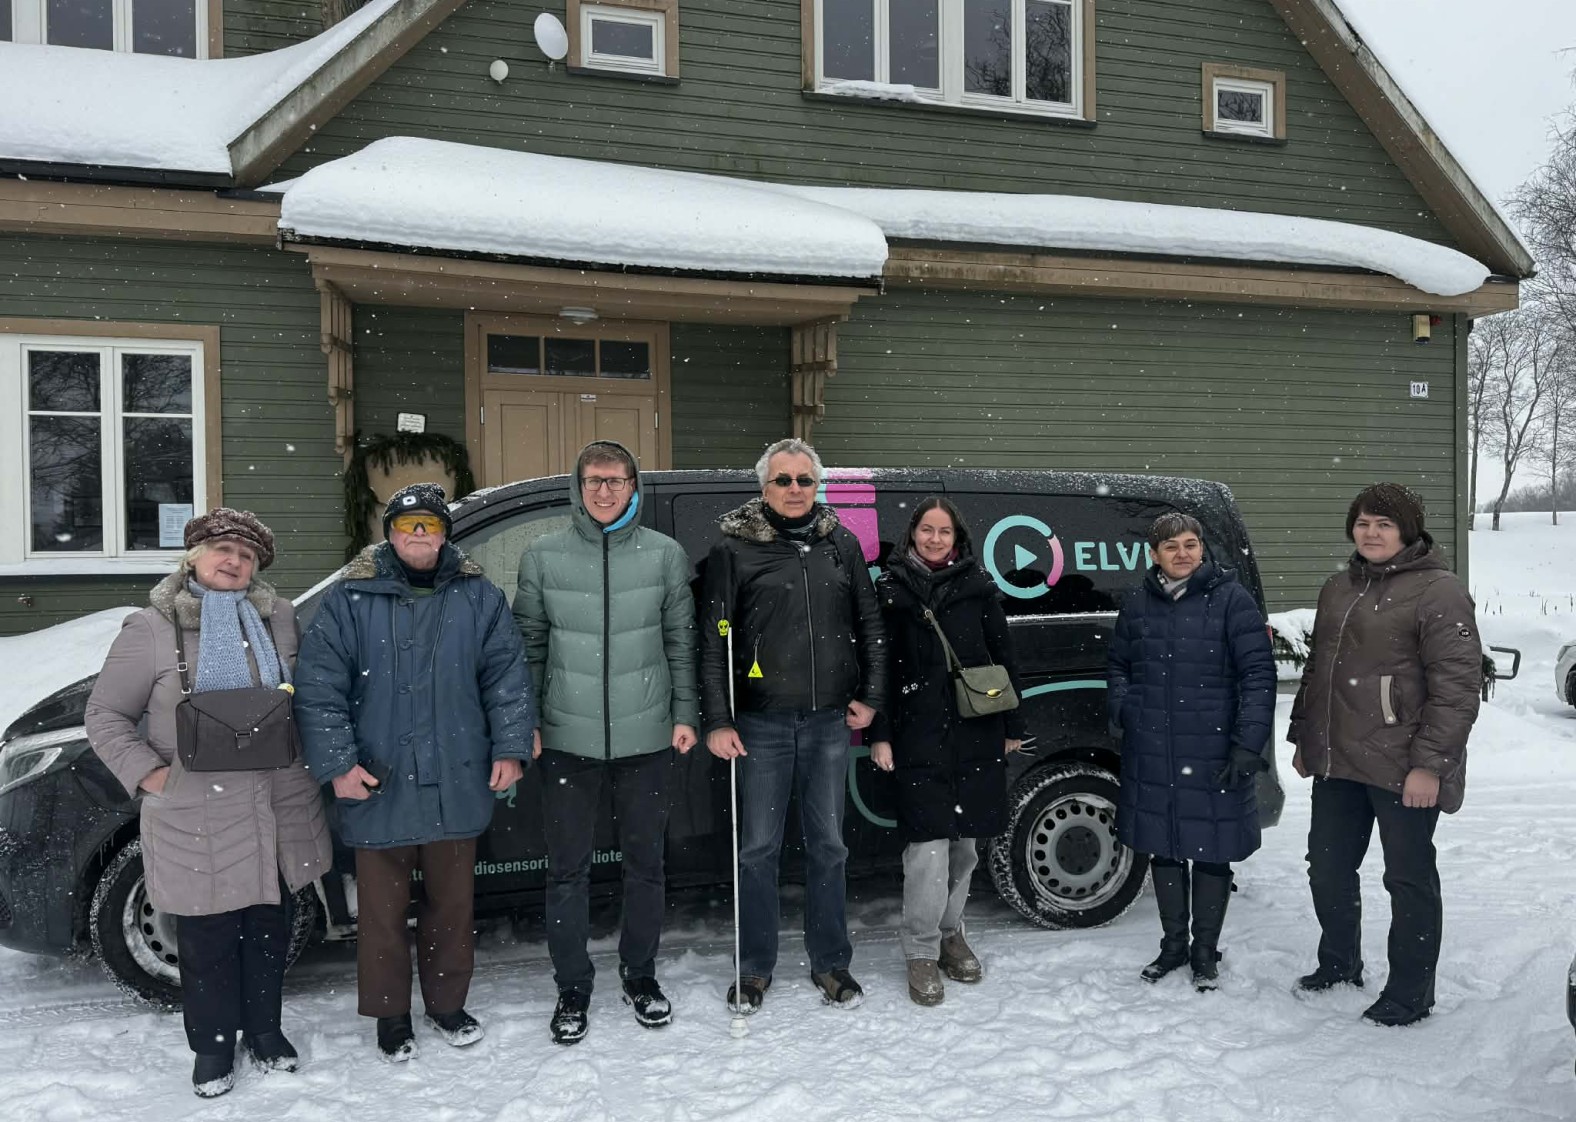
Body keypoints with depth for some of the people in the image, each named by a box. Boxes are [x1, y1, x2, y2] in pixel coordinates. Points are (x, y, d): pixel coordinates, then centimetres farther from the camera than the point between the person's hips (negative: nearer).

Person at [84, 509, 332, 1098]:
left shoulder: (279, 617, 5)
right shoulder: (150, 629, -5)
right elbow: (106, 715, 0)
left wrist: (307, 759, 2)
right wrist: (147, 772, -13)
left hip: (279, 807, 4)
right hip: (196, 816, -3)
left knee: (269, 927, 17)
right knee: (207, 939, 9)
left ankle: (264, 1028, 36)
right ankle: (213, 1045, 29)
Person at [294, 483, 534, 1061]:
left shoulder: (479, 596, 4)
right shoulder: (349, 599, -2)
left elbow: (508, 677, 5)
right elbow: (318, 687, -5)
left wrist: (510, 748, -2)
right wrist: (336, 763, -11)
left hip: (456, 788, 2)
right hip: (378, 789, -1)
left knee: (451, 903, 16)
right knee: (383, 908, 10)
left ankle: (447, 1003, 35)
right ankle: (391, 1014, 30)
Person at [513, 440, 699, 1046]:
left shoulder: (666, 554, 1)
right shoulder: (543, 557, 1)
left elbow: (682, 641, 5)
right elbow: (529, 644, 6)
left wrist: (685, 713, 0)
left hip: (645, 738, 1)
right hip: (568, 739, 0)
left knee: (645, 861, 13)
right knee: (568, 867, 8)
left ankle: (639, 973, 31)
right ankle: (572, 986, 24)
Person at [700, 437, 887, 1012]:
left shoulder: (842, 544, 7)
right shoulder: (734, 549, -3)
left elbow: (870, 625, 13)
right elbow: (712, 640, -4)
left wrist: (870, 696, 6)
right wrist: (717, 721, -8)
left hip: (829, 721, 3)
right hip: (762, 722, -2)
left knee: (827, 845, 12)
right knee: (758, 848, 7)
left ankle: (831, 963, 27)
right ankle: (755, 967, 23)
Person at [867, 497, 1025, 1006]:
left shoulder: (978, 586, 8)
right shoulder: (891, 589, 2)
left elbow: (1004, 657, 11)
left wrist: (1013, 725, 9)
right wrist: (879, 734, -3)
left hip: (977, 734, 3)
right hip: (919, 735, -3)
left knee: (964, 841, 11)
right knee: (928, 844, -7)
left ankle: (950, 933, 30)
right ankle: (922, 952, 6)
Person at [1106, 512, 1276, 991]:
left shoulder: (1231, 599, -6)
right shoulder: (1138, 605, 6)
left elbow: (1258, 674, -9)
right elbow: (1117, 664, 18)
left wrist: (1248, 743, -15)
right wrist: (1124, 712, 2)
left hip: (1212, 755, -4)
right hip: (1151, 755, 4)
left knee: (1211, 852, 8)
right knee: (1162, 849, 14)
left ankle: (1205, 952, 26)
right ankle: (1173, 945, 33)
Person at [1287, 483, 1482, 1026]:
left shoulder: (1438, 592, -10)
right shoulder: (1338, 589, 13)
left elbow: (1457, 686, -15)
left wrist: (1430, 763, -19)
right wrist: (1303, 735, 19)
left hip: (1402, 768, -7)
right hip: (1337, 760, 7)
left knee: (1409, 878, 6)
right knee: (1328, 867, 16)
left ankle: (1409, 993, 20)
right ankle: (1339, 965, 35)